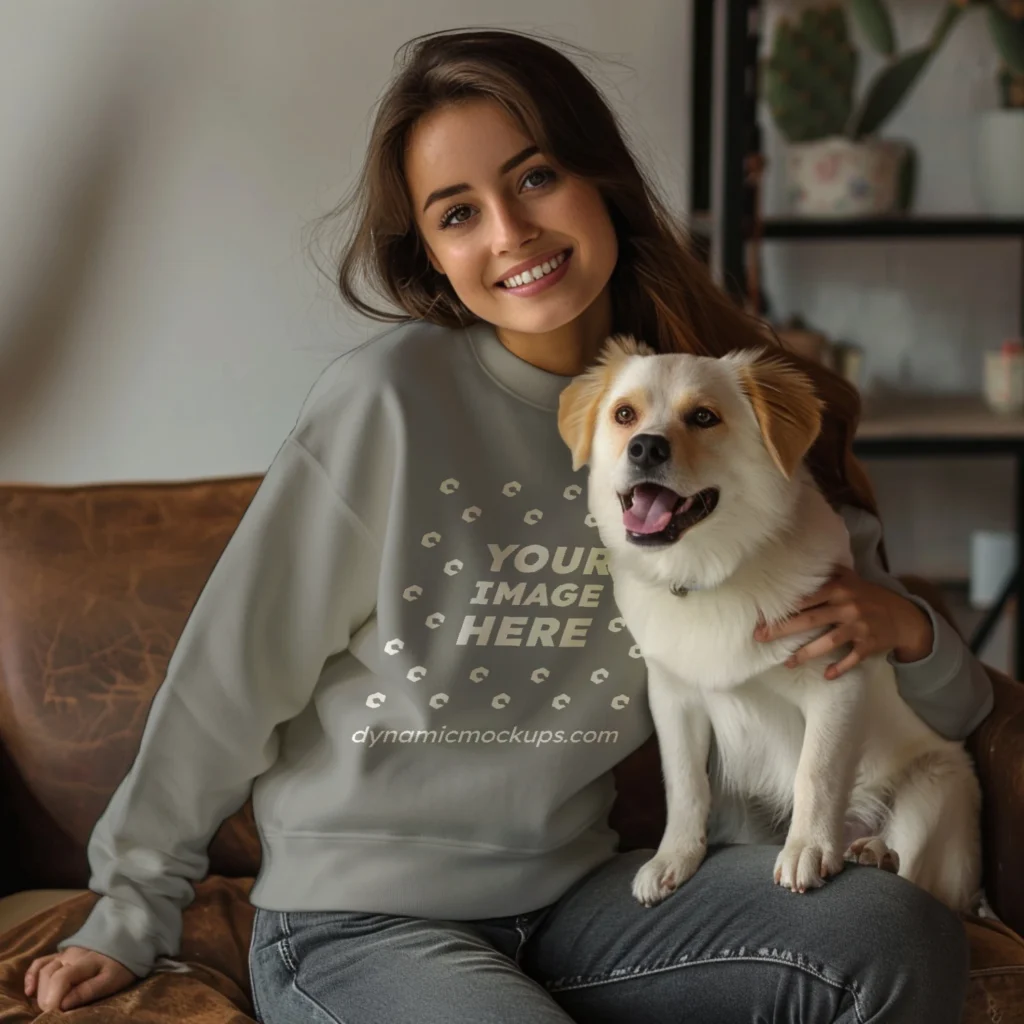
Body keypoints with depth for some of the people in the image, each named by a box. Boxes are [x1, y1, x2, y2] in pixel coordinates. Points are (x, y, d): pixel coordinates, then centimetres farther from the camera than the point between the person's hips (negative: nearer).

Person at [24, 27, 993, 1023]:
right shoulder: (390, 400, -13)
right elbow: (232, 672, -5)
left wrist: (905, 629, -14)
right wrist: (131, 916, 1)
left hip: (570, 896, 4)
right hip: (356, 924, -4)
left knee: (898, 937, -20)